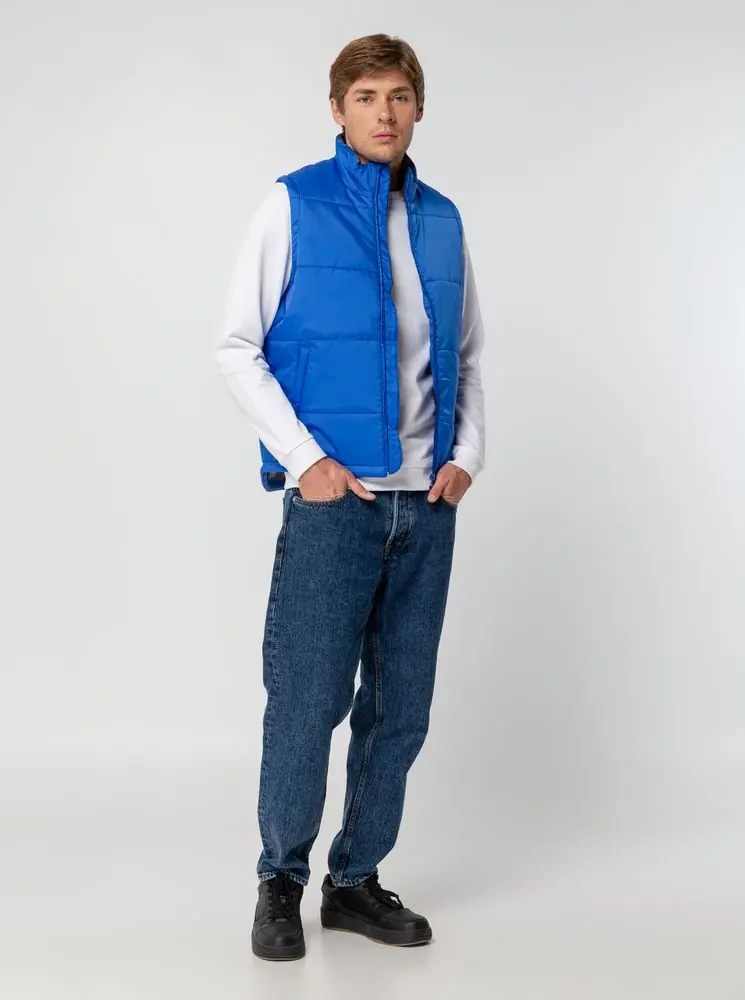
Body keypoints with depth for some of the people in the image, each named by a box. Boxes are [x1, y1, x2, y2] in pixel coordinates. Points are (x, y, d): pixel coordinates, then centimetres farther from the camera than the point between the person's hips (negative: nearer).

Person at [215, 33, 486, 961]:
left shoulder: (442, 220, 11)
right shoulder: (293, 204, -2)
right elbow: (237, 349, -4)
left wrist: (468, 453, 4)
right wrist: (305, 458, -11)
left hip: (427, 502, 5)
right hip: (334, 496, -4)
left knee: (400, 706, 9)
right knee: (309, 698, -1)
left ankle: (356, 878, 23)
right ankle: (281, 881, 18)